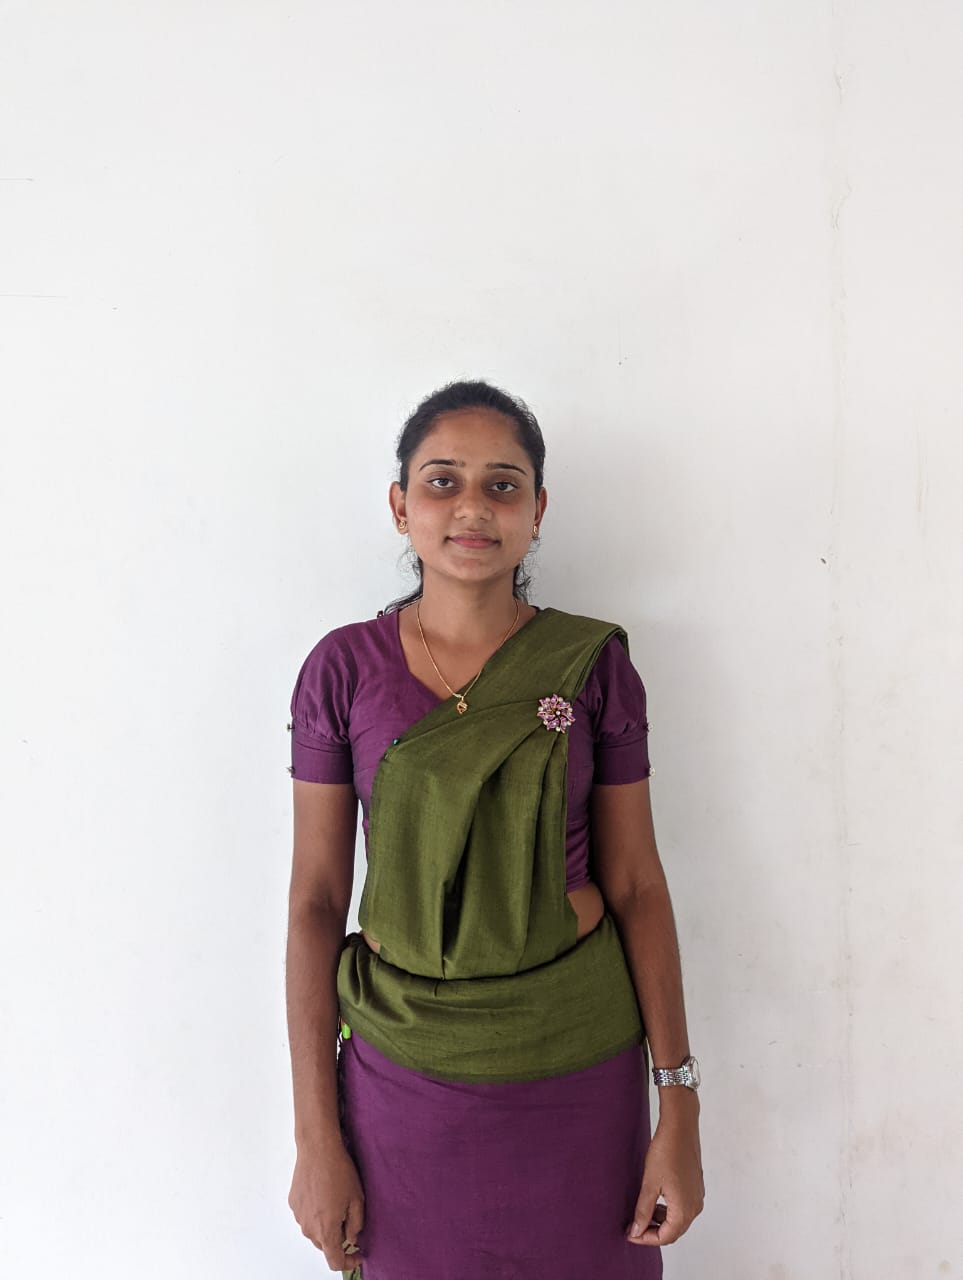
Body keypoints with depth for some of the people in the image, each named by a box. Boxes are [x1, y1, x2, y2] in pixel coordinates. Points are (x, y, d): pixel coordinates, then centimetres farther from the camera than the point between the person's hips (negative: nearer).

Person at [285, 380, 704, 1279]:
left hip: (578, 1060, 1)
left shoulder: (593, 665, -6)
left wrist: (680, 1112, -3)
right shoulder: (344, 668, -7)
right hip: (404, 1060, 0)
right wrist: (315, 1135, -4)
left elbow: (636, 886, -3)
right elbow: (315, 900, -4)